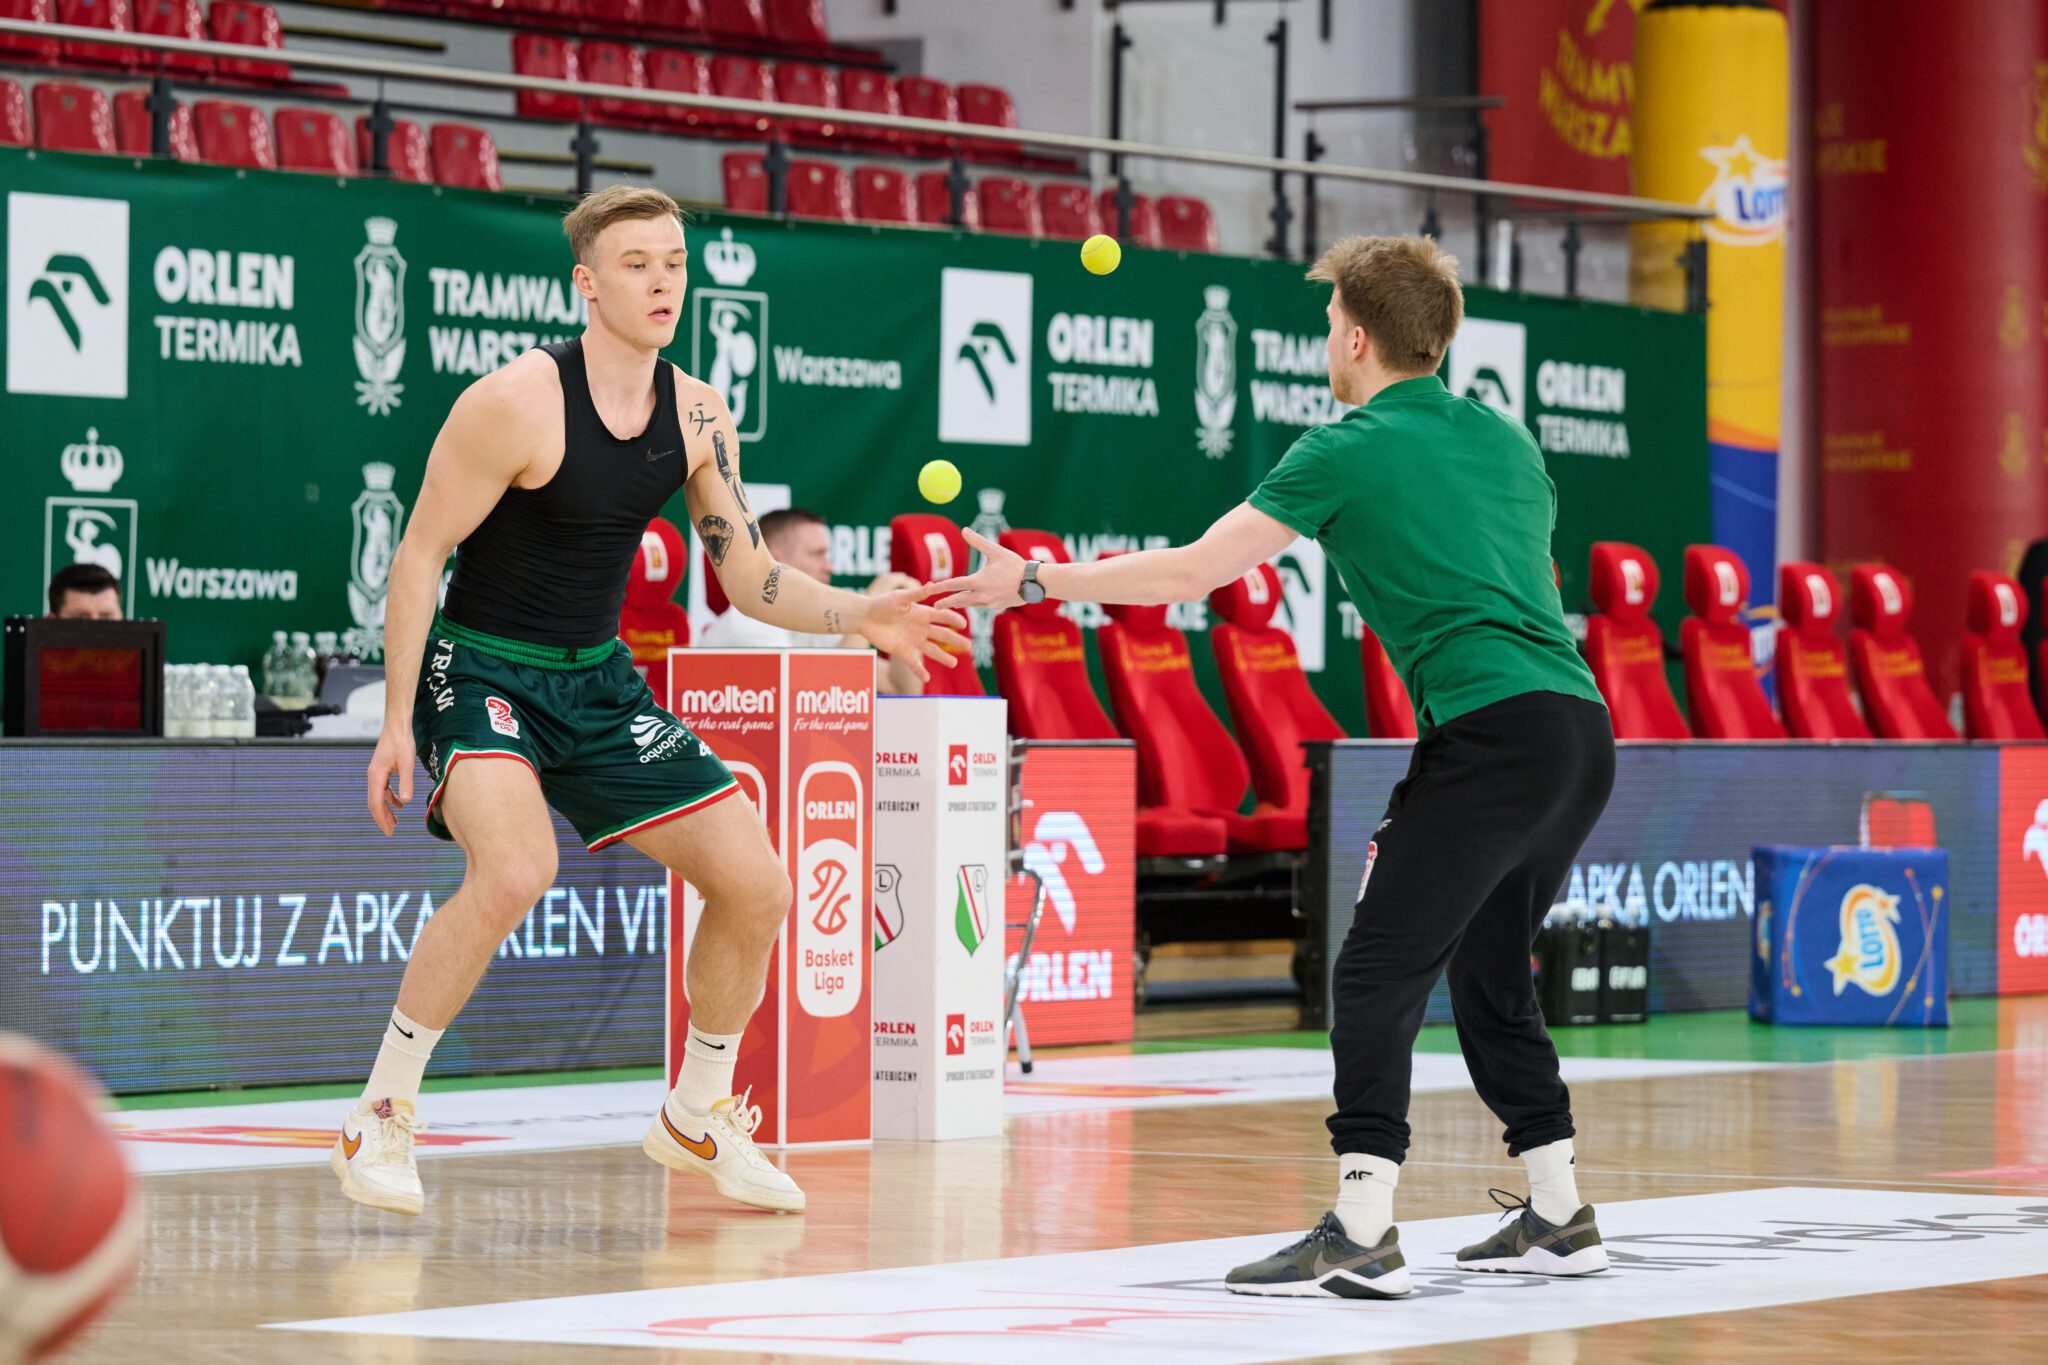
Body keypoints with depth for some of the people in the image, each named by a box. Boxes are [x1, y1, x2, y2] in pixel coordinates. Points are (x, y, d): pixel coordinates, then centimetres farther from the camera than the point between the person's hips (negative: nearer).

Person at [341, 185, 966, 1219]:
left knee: (757, 884, 1)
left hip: (598, 682, 6)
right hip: (480, 669, -6)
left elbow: (751, 580, 6)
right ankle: (379, 1119, -17)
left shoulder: (697, 417, -1)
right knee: (516, 871, -33)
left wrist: (862, 617, -12)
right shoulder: (515, 403, -19)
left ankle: (698, 1117, 24)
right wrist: (399, 723, -17)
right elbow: (420, 554, -13)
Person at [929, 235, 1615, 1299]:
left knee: (1379, 970, -6)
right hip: (1582, 732, 8)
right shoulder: (1505, 437, 19)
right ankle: (1558, 1220, 21)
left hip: (1493, 730, -8)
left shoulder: (1347, 452, 0)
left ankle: (1362, 1234, -13)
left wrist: (1035, 581, 12)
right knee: (1489, 972, 19)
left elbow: (1184, 575, 2)